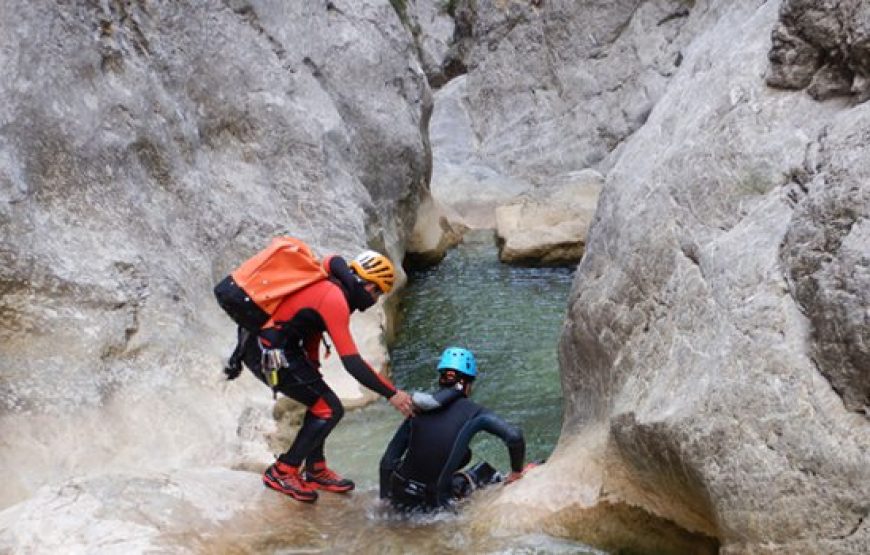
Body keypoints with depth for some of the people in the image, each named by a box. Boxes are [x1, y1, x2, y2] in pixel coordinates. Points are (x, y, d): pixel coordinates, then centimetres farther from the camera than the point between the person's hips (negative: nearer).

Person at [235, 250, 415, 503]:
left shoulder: (326, 284, 10)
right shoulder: (335, 301, -19)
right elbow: (352, 362, -24)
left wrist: (312, 370, 22)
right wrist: (391, 394, -19)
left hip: (256, 346, 10)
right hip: (272, 355, -10)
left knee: (319, 402, 19)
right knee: (330, 410, -3)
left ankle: (316, 471, 28)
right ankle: (281, 473, 4)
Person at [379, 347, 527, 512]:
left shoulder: (419, 410, 4)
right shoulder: (473, 412, -5)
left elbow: (388, 460, 5)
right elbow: (514, 436, -13)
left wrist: (385, 499, 16)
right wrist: (516, 472, 5)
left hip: (398, 499, 4)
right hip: (431, 503, -4)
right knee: (484, 471, 23)